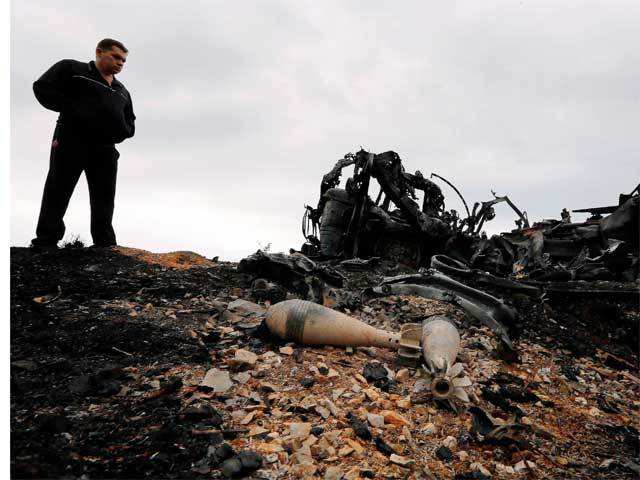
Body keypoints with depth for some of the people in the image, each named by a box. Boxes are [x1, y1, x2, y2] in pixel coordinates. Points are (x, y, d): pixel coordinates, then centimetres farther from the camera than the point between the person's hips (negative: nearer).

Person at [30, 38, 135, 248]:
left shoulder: (122, 91, 23)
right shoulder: (72, 68, 7)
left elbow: (130, 126, 24)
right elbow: (42, 87, -4)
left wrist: (120, 130, 0)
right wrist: (75, 109, -14)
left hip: (105, 149, 5)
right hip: (71, 142, -5)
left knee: (104, 203, 1)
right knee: (56, 196, -5)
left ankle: (105, 246, 3)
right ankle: (45, 243, -2)